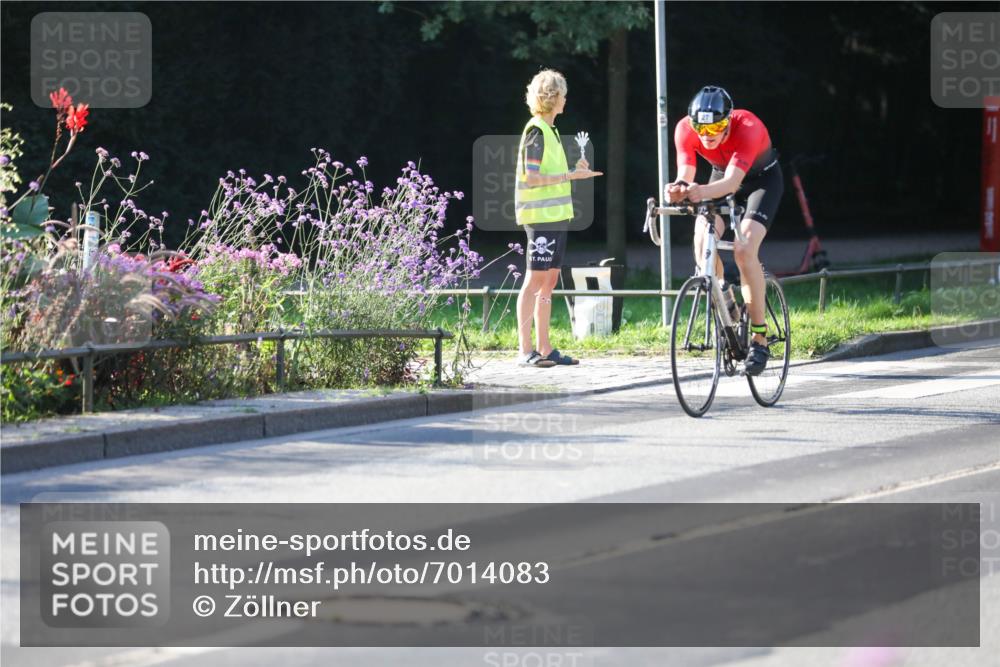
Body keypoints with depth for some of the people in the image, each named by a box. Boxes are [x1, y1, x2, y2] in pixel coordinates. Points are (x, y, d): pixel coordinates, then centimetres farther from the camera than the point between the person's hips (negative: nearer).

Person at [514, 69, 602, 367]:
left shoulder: (549, 130, 18)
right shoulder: (536, 131, -11)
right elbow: (531, 178, -18)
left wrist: (575, 171, 7)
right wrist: (571, 176, -18)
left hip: (555, 216, 10)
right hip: (540, 216, -10)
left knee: (549, 280, 9)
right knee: (535, 279, -9)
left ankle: (545, 348, 12)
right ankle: (525, 350, -9)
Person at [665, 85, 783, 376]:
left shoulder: (748, 128, -37)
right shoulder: (685, 129, -26)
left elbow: (732, 182, -47)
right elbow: (685, 176, -30)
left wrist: (703, 192, -67)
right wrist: (678, 189, -55)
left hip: (762, 179, -4)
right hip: (722, 176, 4)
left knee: (744, 249, -24)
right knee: (702, 240, -21)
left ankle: (759, 339, -19)